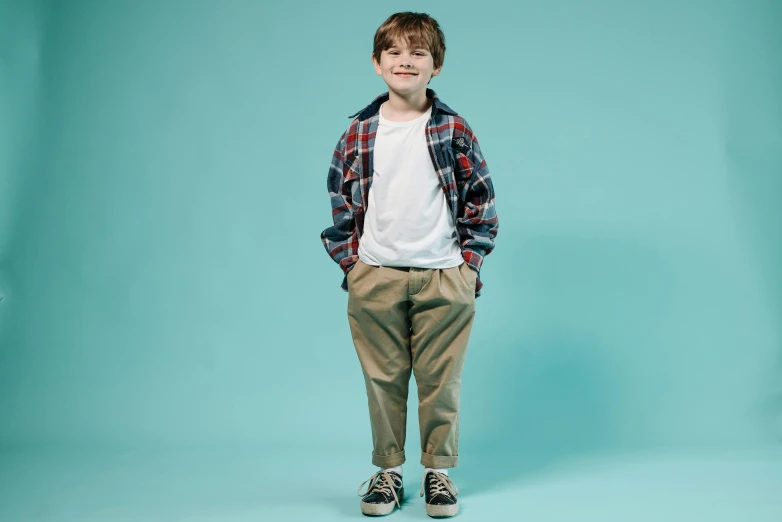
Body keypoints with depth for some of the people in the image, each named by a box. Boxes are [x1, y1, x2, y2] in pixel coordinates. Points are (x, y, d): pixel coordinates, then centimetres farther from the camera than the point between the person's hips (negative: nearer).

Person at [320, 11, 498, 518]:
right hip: (374, 281, 1)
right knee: (383, 381, 8)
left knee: (441, 382, 6)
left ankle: (439, 471, 22)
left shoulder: (453, 129, 1)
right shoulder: (359, 132, 4)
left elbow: (482, 200, 4)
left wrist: (469, 264, -1)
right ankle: (388, 471, 23)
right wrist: (350, 264, 3)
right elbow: (341, 201, 10)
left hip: (442, 279, -1)